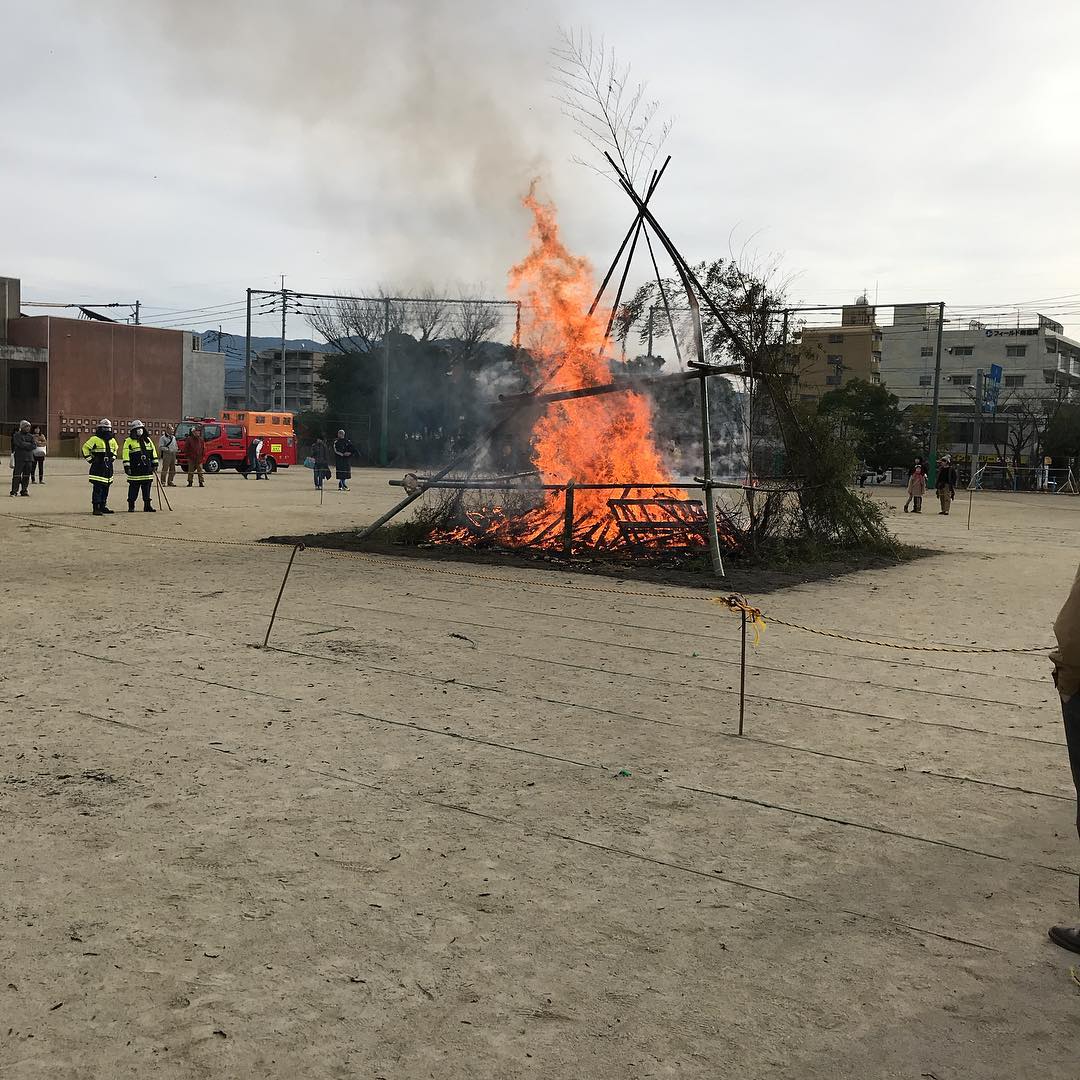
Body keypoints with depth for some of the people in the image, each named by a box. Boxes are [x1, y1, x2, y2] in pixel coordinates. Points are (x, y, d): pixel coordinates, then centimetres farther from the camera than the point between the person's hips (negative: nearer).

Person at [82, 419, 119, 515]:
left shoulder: (112, 441, 13)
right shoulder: (95, 439, -8)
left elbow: (115, 449, 33)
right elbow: (85, 448, -7)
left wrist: (113, 458, 20)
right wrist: (90, 459, -8)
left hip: (108, 469, 7)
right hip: (98, 468, -7)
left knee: (106, 488, 11)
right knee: (97, 488, -9)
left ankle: (103, 506, 21)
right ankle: (96, 508, -9)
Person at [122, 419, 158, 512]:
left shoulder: (147, 440, 14)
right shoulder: (129, 441, -2)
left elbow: (153, 452, 18)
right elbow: (126, 454, -6)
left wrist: (154, 463, 13)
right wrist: (127, 466, -12)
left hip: (147, 469, 5)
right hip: (135, 470, -5)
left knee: (147, 488, 7)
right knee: (133, 488, -2)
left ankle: (147, 505, 13)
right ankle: (131, 506, 5)